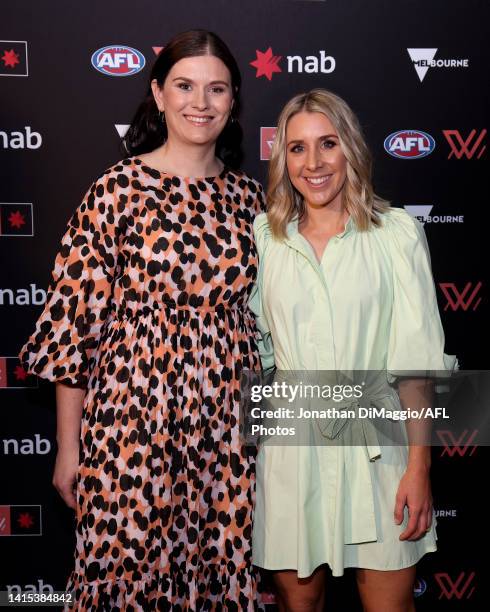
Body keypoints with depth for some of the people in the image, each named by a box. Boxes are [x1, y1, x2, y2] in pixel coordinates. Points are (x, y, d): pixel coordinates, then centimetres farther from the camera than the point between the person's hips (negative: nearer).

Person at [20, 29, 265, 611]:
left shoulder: (246, 194, 6)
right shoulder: (118, 189, -8)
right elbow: (74, 320, -7)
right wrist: (69, 447, -4)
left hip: (228, 421, 4)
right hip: (134, 417, -4)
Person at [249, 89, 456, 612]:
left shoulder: (396, 231, -3)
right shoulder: (264, 235, 4)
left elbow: (415, 357, -5)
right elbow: (252, 345, 10)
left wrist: (419, 467, -9)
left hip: (376, 445, -1)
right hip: (291, 446, 2)